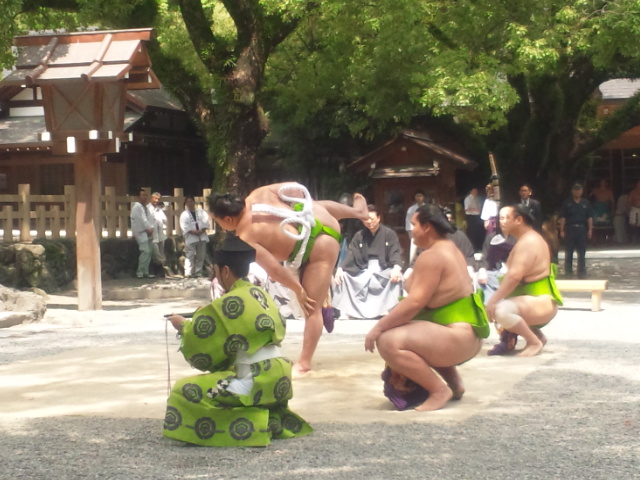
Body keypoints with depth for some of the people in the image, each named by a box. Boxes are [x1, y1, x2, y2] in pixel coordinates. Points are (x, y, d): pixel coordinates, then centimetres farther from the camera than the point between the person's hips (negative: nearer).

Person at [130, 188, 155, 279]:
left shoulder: (145, 207, 20)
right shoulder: (137, 207, -8)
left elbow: (149, 218, 13)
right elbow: (142, 219, -14)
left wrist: (151, 228, -2)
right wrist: (148, 228, -11)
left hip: (148, 232, 9)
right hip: (141, 233, -9)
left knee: (148, 252, 7)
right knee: (145, 251, -17)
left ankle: (145, 272, 12)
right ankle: (140, 272, -15)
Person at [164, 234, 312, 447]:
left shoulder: (228, 303, -13)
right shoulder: (260, 294, 10)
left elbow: (198, 341, -7)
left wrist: (183, 325, 15)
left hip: (258, 381, -9)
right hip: (277, 378, 9)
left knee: (185, 390, -7)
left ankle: (250, 426, -9)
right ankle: (271, 419, 15)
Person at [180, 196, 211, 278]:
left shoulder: (201, 212, 9)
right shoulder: (184, 214, 1)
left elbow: (205, 221, 1)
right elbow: (184, 226, -8)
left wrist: (202, 230, -14)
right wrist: (194, 232, -18)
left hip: (202, 237, 3)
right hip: (191, 238, -3)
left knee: (201, 256, 8)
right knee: (190, 256, -9)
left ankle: (198, 272, 17)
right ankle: (188, 273, -13)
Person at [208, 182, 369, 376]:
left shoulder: (245, 238, -21)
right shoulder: (258, 195, -5)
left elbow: (275, 269, -21)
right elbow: (295, 188, 0)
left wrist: (298, 291, -11)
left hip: (319, 247, -8)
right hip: (325, 222, 8)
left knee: (311, 308, -4)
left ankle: (304, 363, 0)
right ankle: (357, 211, 66)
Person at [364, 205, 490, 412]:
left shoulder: (431, 256, -15)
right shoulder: (449, 248, 16)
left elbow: (415, 302, -23)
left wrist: (378, 327, -17)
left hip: (458, 337, -11)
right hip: (467, 333, 11)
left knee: (388, 341, -23)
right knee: (400, 331, 32)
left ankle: (440, 390, -13)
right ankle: (454, 382, 21)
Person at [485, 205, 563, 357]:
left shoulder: (528, 242, -18)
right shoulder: (530, 238, 16)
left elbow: (514, 276, -29)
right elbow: (516, 275, 15)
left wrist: (493, 301, -26)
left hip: (540, 304, -11)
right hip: (536, 301, 11)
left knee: (500, 310, -32)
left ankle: (534, 342, -11)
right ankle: (537, 335, 16)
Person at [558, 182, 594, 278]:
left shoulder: (586, 203, 9)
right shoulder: (567, 203, 3)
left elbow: (590, 217, 9)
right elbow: (562, 217, 1)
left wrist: (590, 229, 1)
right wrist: (562, 230, -6)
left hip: (582, 228, 2)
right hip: (570, 228, -1)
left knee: (582, 253, 4)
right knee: (568, 252, 2)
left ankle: (582, 273, 9)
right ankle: (568, 273, 9)